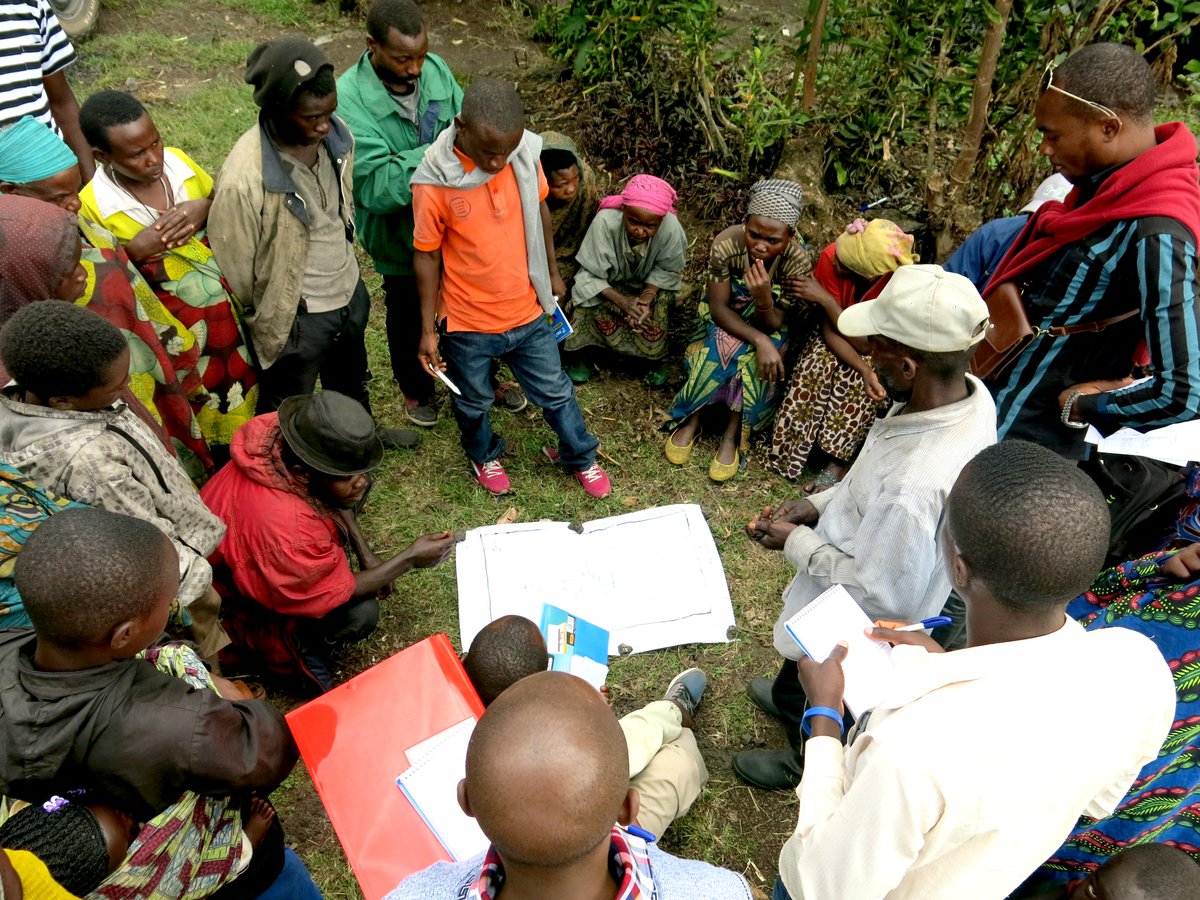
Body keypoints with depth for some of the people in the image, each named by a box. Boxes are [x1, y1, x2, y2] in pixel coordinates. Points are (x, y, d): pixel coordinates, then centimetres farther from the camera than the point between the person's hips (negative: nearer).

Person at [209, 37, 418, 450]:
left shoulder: (336, 136, -13)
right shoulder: (243, 180, -33)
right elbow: (234, 271, -19)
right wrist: (263, 323, -5)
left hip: (350, 293, 7)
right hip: (295, 317, -6)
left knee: (351, 378, 34)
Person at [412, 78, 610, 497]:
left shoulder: (524, 154, -15)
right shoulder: (433, 184, -24)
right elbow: (426, 256, -13)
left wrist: (552, 272, 14)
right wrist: (428, 329, -8)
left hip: (527, 313, 3)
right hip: (466, 323, -2)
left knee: (556, 391, 19)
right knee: (473, 403, 22)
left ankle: (579, 455, 45)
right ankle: (484, 454, 53)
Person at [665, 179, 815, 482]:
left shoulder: (798, 260, -28)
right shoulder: (726, 243, -29)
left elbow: (772, 324, -24)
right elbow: (718, 307, -23)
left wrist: (764, 298, -47)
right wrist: (759, 340, -38)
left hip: (768, 322, 0)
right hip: (726, 316, 0)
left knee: (757, 359, -31)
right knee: (725, 346, -31)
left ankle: (733, 434, -16)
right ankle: (691, 419, -12)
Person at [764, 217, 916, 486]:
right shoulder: (832, 257, -26)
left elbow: (866, 344, -31)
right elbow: (829, 330, -22)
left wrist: (825, 299, -34)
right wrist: (864, 369, -37)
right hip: (839, 339, 2)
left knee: (855, 381, -32)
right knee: (817, 362, -29)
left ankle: (838, 460, -19)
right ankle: (791, 450, -19)